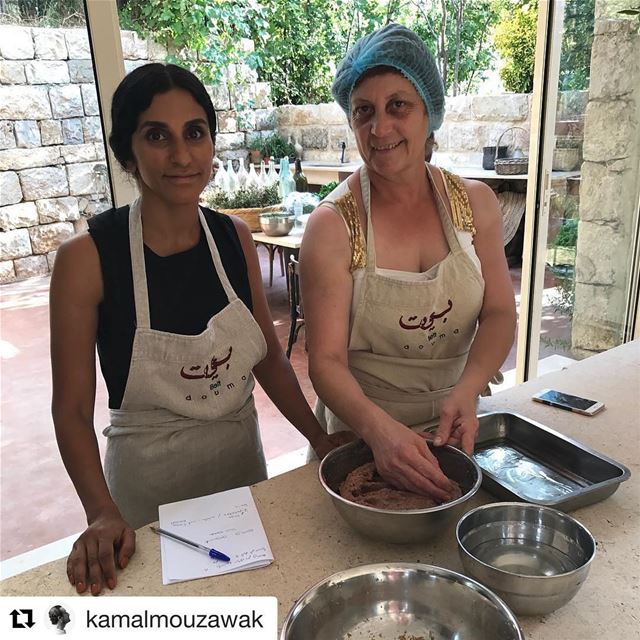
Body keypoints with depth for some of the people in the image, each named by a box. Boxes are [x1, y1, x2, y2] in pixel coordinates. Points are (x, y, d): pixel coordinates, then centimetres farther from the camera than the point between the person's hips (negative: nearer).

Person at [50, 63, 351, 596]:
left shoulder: (235, 238, -6)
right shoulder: (87, 258, -18)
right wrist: (102, 513, -26)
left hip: (242, 461, 4)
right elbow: (72, 409, -14)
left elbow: (269, 357, 2)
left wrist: (322, 439, -5)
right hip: (147, 480, -4)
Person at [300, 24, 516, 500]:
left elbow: (500, 313, -7)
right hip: (361, 434, -3)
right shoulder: (333, 225, -19)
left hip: (453, 426, 4)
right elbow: (327, 362, -22)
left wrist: (467, 392, -25)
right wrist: (378, 427, -40)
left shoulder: (474, 202, -6)